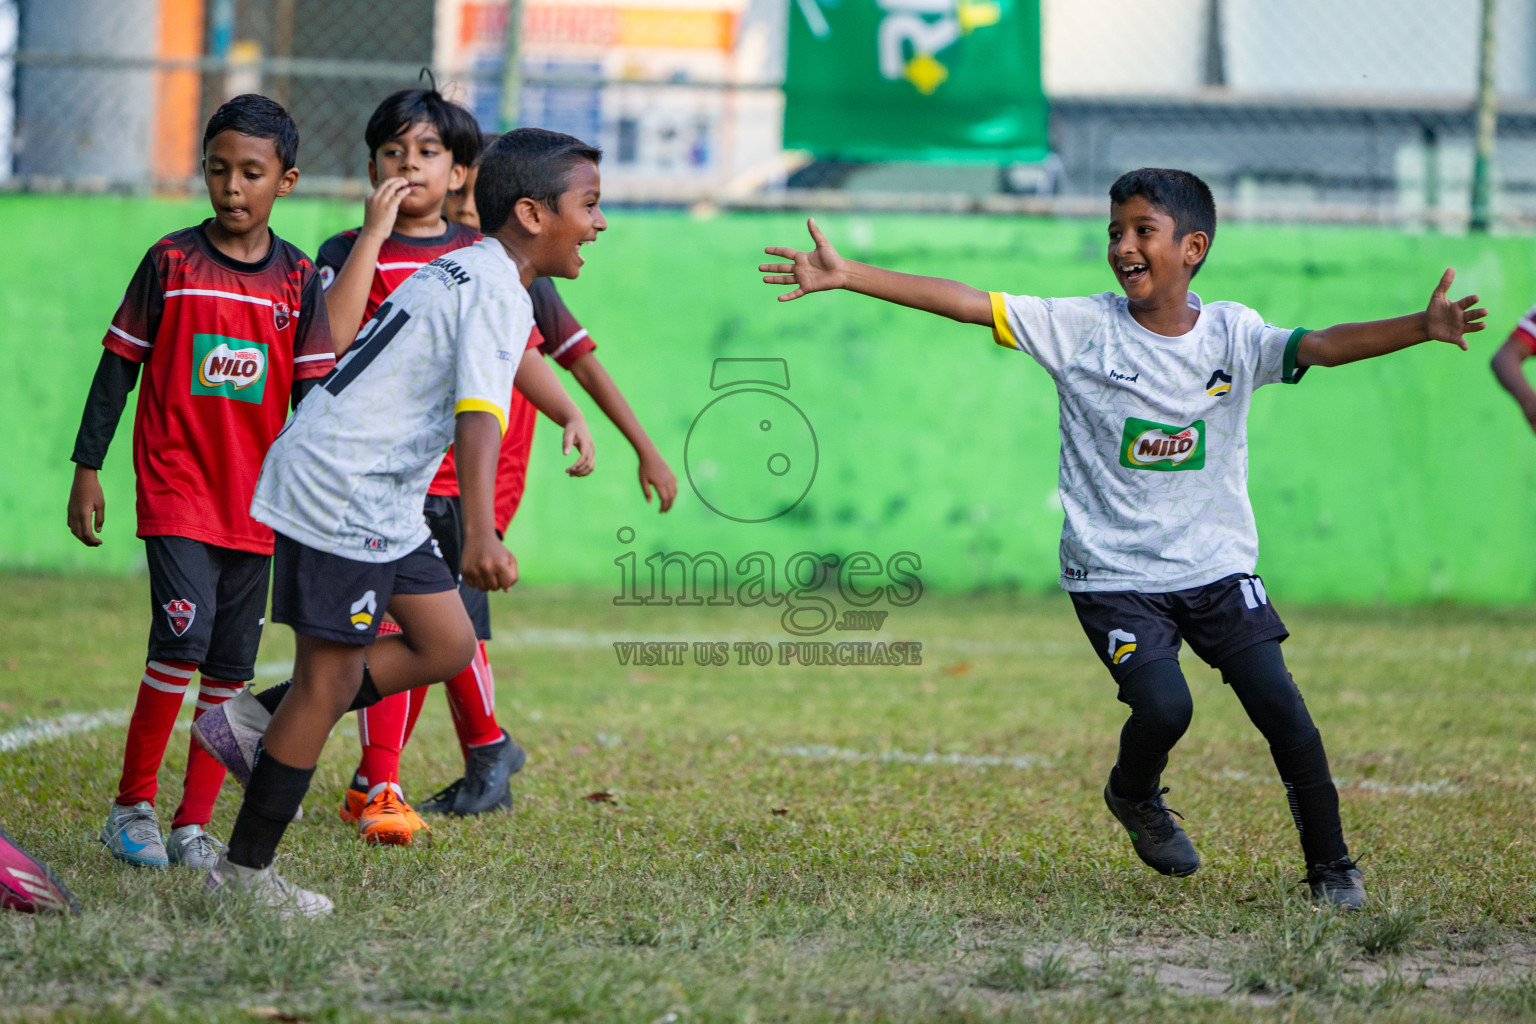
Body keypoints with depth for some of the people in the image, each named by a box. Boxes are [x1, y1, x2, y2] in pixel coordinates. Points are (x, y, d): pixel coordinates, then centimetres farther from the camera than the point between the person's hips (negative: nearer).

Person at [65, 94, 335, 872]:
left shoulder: (298, 279, 4)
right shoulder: (170, 262, -2)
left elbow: (312, 397, 7)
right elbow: (118, 368, 3)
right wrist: (87, 470, 1)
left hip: (255, 502, 3)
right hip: (174, 488, -3)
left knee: (232, 663, 4)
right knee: (184, 635, -17)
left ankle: (194, 824, 12)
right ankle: (131, 806, -5)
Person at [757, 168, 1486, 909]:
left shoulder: (1232, 335, -2)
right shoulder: (1081, 327, -5)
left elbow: (1323, 346, -16)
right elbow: (965, 303, -9)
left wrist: (1421, 328, -33)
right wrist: (844, 276, -15)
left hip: (1218, 568, 2)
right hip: (1114, 574, -1)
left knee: (1282, 710, -9)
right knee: (1163, 706, -21)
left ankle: (1331, 868, 10)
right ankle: (1133, 795, 15)